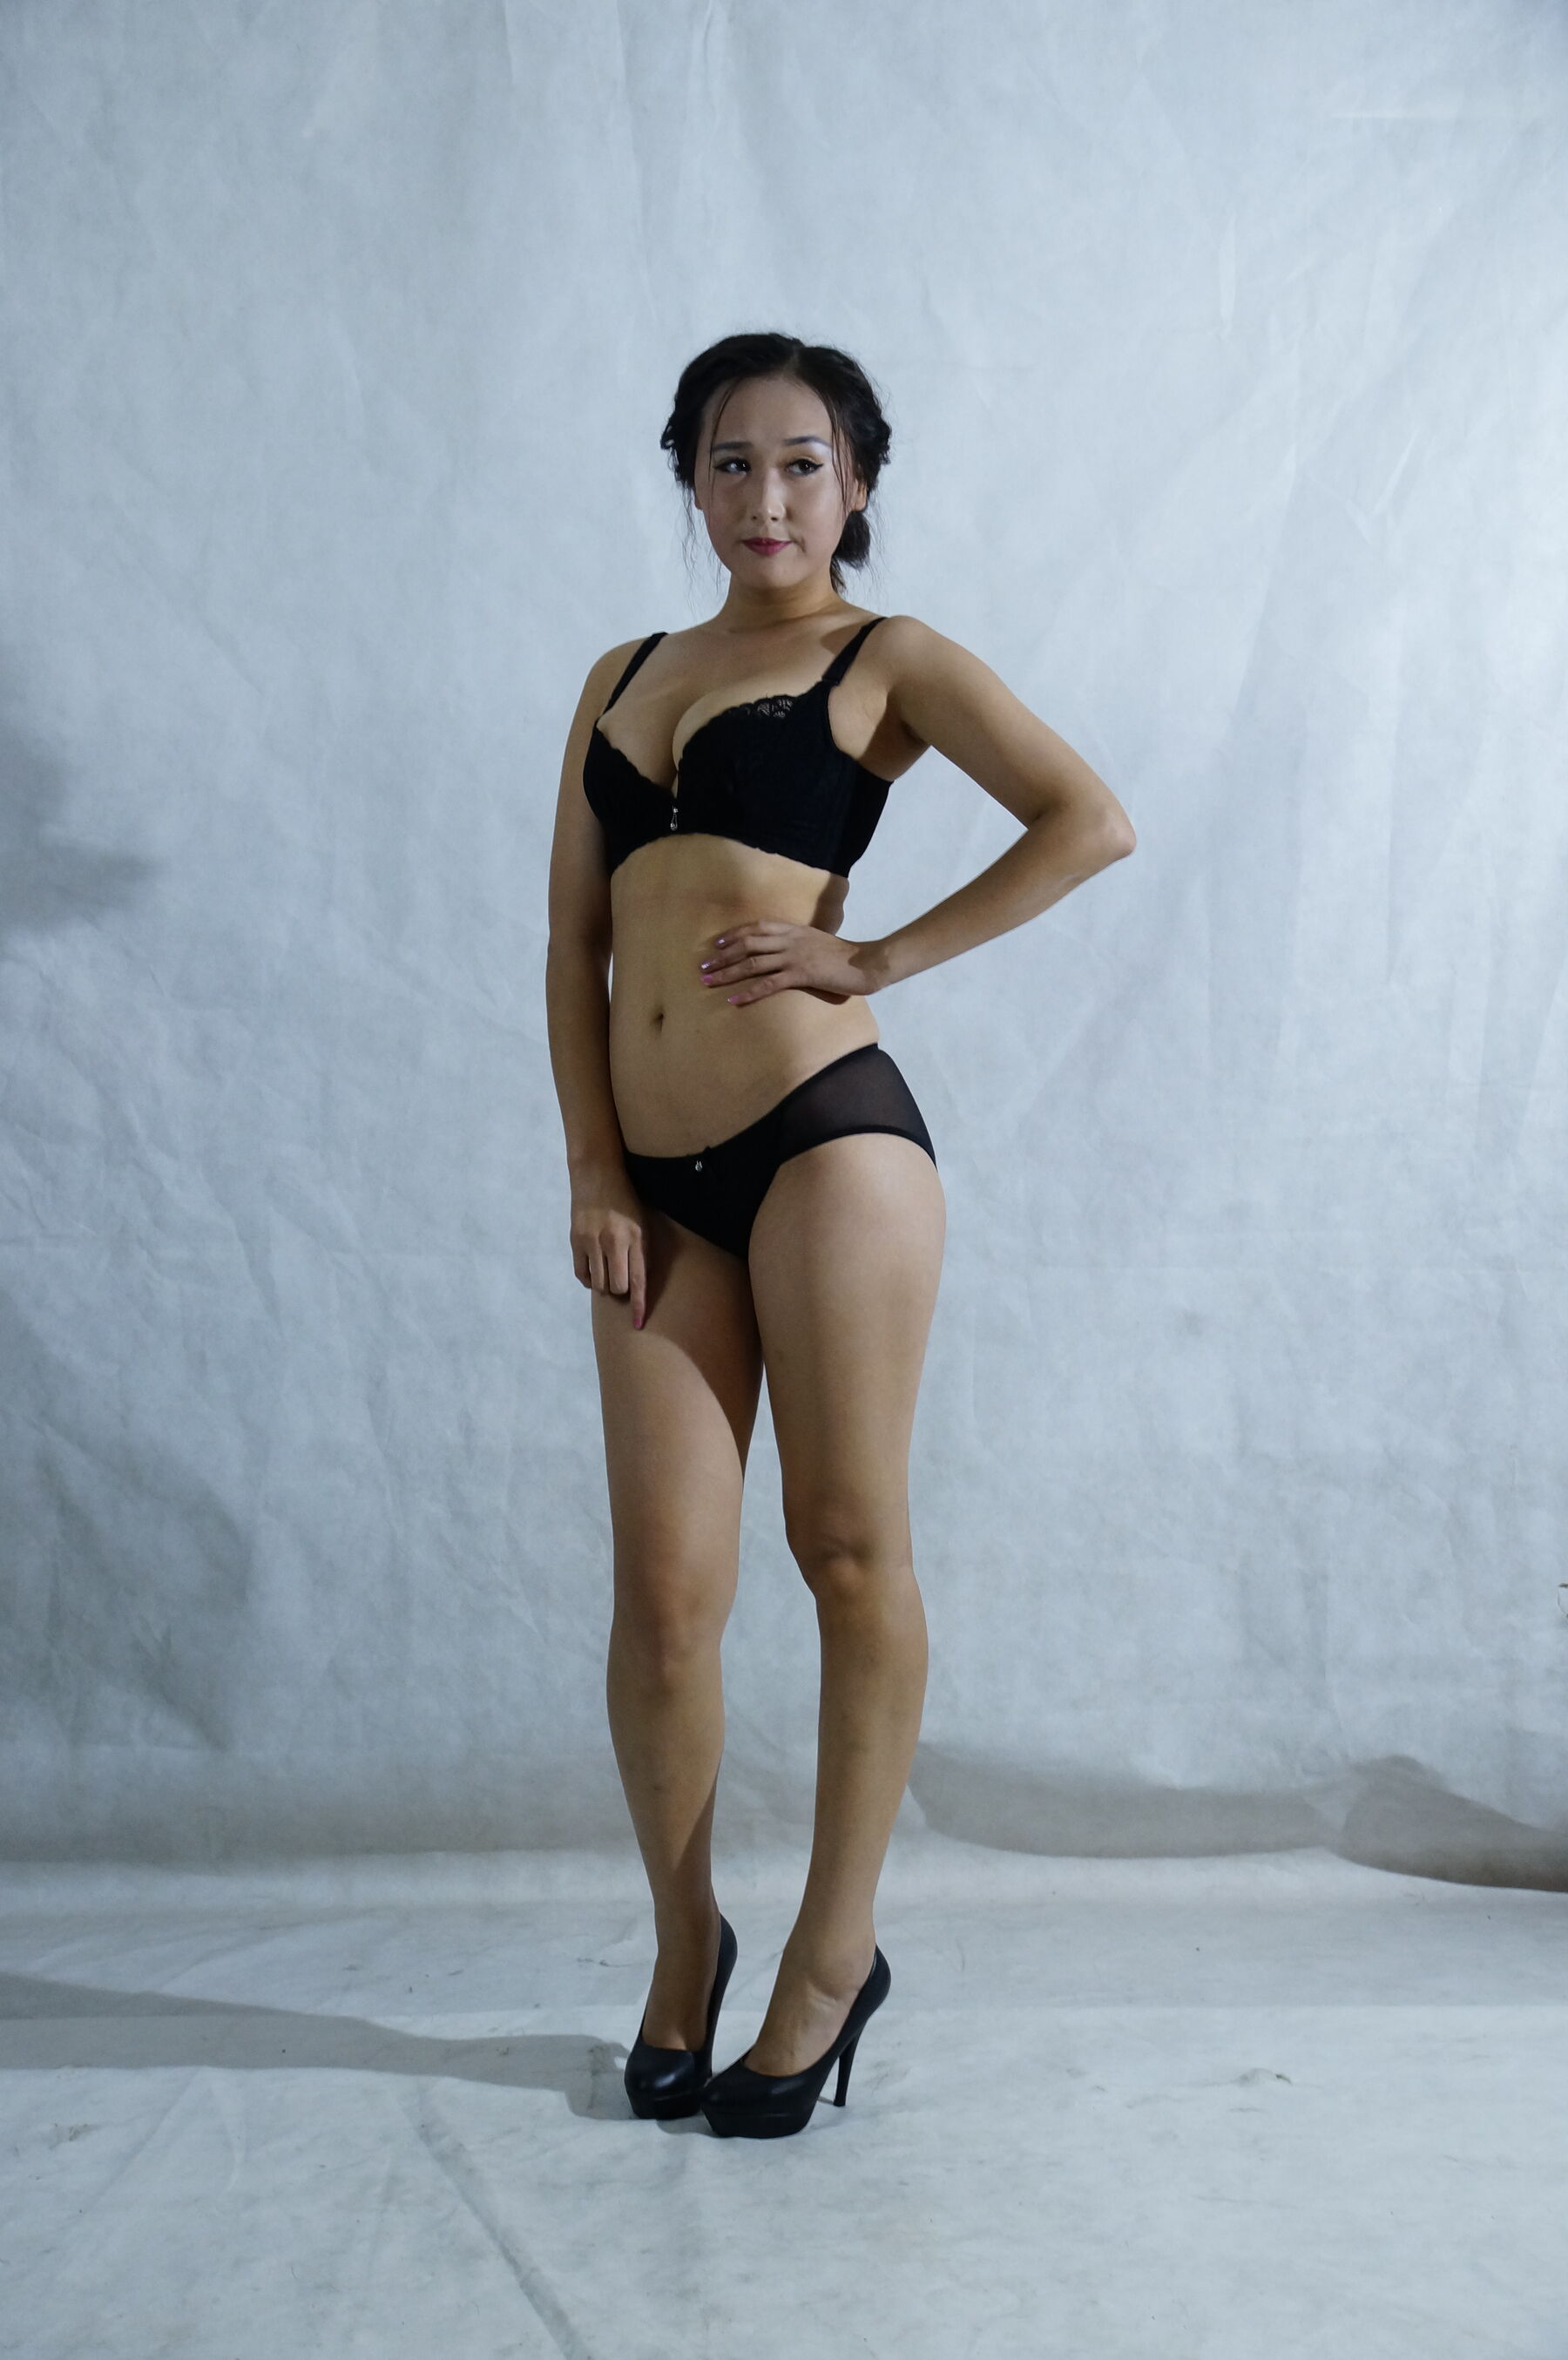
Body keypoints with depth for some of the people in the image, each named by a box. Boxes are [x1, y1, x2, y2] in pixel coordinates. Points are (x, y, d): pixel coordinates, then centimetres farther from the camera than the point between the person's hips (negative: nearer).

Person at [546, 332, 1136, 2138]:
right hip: (655, 1175, 5)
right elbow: (574, 945, 15)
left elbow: (1090, 820, -9)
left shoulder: (884, 659, 5)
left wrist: (880, 956, -10)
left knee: (850, 1552, 2)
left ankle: (833, 1957, 15)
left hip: (825, 1137, -4)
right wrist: (592, 1170, 4)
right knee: (665, 1586, 4)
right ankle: (684, 1947, 22)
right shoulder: (622, 678, 20)